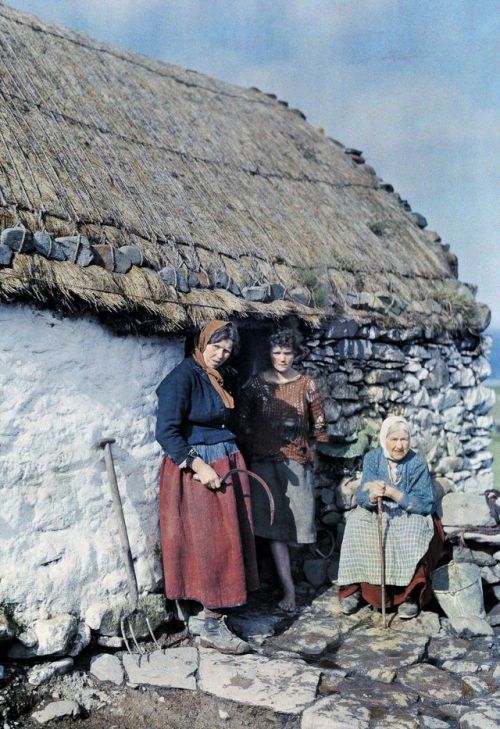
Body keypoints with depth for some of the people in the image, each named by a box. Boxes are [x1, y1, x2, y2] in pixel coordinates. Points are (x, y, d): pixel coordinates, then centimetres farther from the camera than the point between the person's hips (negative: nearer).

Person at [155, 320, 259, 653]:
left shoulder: (223, 377, 11)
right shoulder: (183, 376, -13)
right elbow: (166, 431, -19)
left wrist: (234, 460, 10)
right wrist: (198, 465, -22)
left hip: (228, 465, 8)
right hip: (196, 468, -8)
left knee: (230, 539, 10)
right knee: (211, 545, -4)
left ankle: (218, 612, 22)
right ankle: (213, 627, 7)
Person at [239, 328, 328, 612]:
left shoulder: (306, 384, 1)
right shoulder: (256, 384, 0)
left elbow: (318, 422, 10)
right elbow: (244, 421, 5)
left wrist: (308, 447, 10)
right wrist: (250, 452, 3)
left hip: (297, 460, 1)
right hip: (265, 460, -1)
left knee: (295, 518, 4)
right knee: (274, 523, -3)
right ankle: (289, 587, 3)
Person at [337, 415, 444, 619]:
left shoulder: (417, 463, -9)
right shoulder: (372, 459, -4)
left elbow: (425, 504, -15)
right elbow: (361, 498, -11)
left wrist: (394, 493, -29)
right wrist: (372, 496, -36)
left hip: (409, 516, -1)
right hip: (375, 514, 2)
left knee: (412, 536, -33)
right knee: (355, 526, -28)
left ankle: (410, 595, -20)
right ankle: (354, 587, -17)